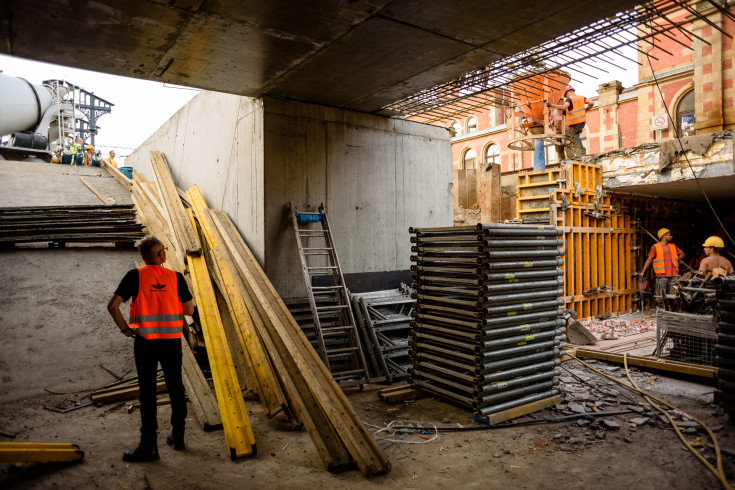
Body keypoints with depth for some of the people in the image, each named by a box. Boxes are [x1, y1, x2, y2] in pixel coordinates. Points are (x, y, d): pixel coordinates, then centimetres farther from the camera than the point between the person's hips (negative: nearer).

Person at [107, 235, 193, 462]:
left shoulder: (135, 276, -5)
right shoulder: (175, 277, -2)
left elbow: (113, 305, -12)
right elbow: (189, 310, 1)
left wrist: (125, 328, -2)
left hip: (145, 341, -1)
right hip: (172, 340, 2)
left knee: (147, 392, 6)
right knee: (175, 388, 16)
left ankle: (149, 446, 13)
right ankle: (178, 436, 29)